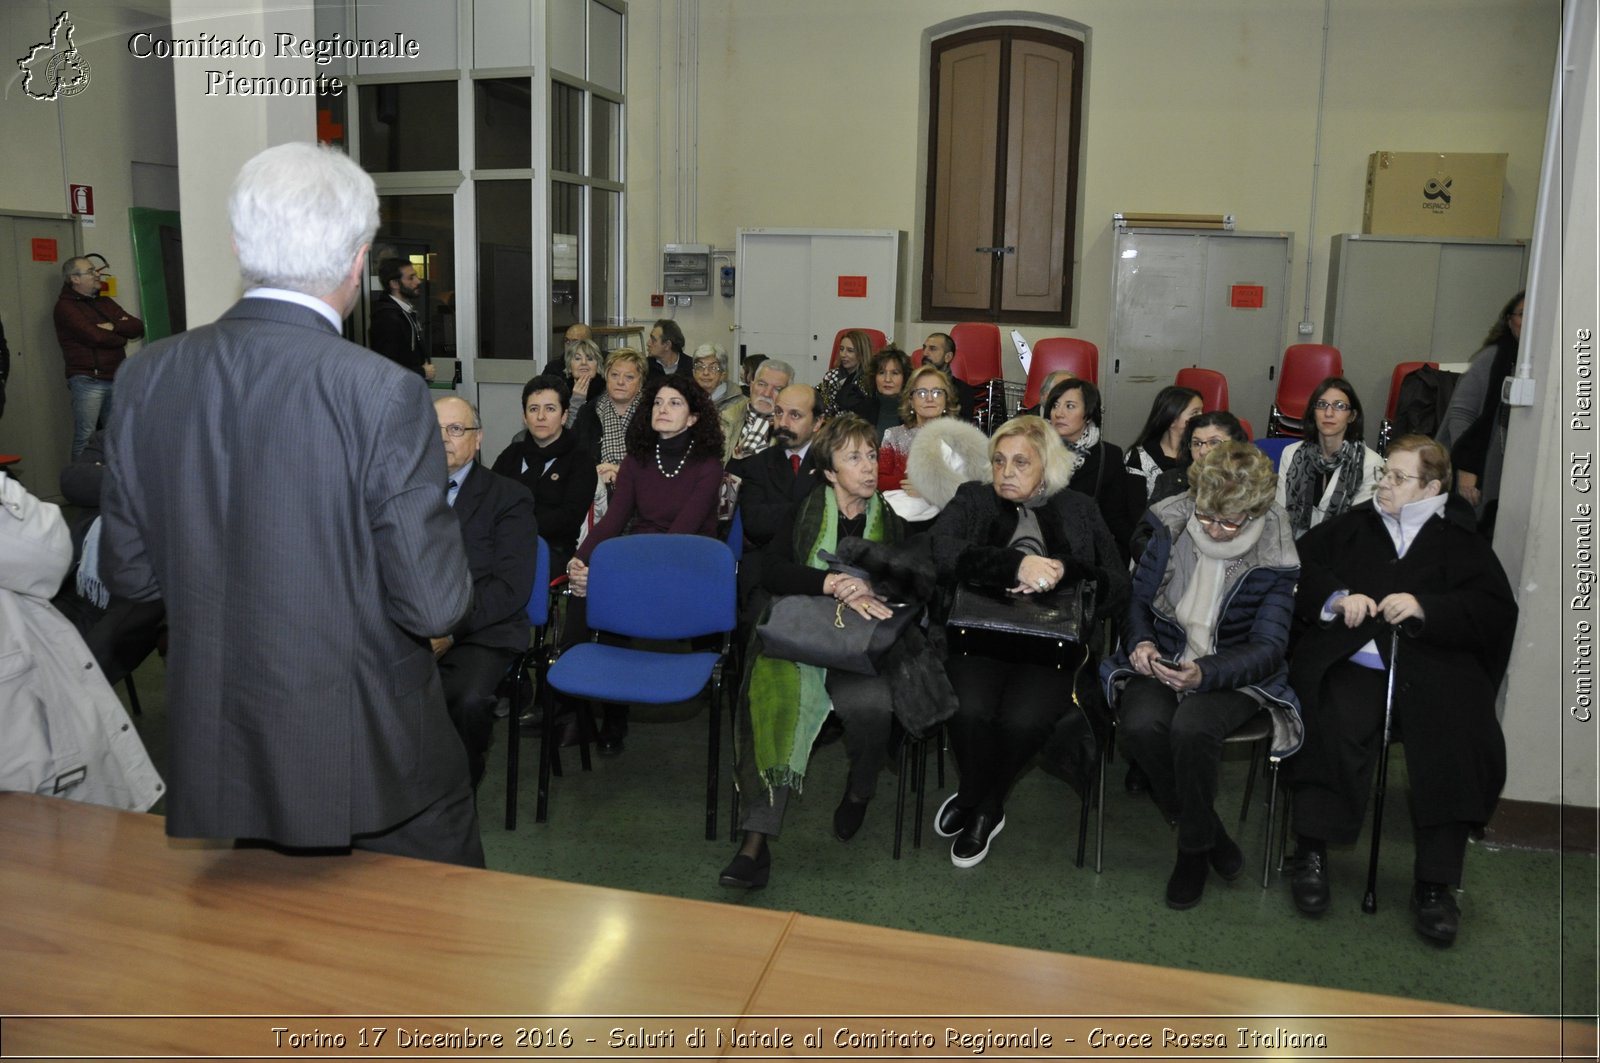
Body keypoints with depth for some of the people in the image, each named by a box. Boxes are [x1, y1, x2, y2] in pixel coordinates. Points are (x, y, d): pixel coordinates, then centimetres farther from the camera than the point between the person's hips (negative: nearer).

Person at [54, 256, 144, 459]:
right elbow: (95, 336, -16)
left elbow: (138, 327, 9)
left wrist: (113, 327, -8)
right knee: (86, 437, -7)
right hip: (88, 380, -6)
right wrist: (121, 337, 1)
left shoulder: (105, 303, 19)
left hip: (116, 379, 6)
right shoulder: (65, 306, -3)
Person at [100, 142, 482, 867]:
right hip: (366, 754, -4)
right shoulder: (384, 394, -22)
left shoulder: (148, 377, -5)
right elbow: (433, 604, -20)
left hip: (217, 750, 5)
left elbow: (128, 572, 3)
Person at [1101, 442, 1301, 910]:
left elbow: (1267, 647, -11)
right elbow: (1135, 596, 6)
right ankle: (1211, 833, -4)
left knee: (1192, 729, -35)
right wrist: (1139, 642, -16)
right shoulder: (1166, 525, -5)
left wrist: (1205, 674, -29)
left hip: (1232, 673, -2)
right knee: (1141, 726, -31)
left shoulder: (1274, 558, -10)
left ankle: (1194, 850, -7)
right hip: (1160, 661, 3)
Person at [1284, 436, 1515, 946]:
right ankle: (1311, 853, -22)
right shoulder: (1355, 525, 22)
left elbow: (1497, 611, 5)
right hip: (1354, 658, 1)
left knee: (1458, 740, -29)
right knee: (1335, 723, -32)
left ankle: (1435, 884, -19)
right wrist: (1336, 597, -5)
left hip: (1432, 664, 0)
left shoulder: (1459, 539, 17)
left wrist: (1425, 608, -10)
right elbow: (1297, 565, 14)